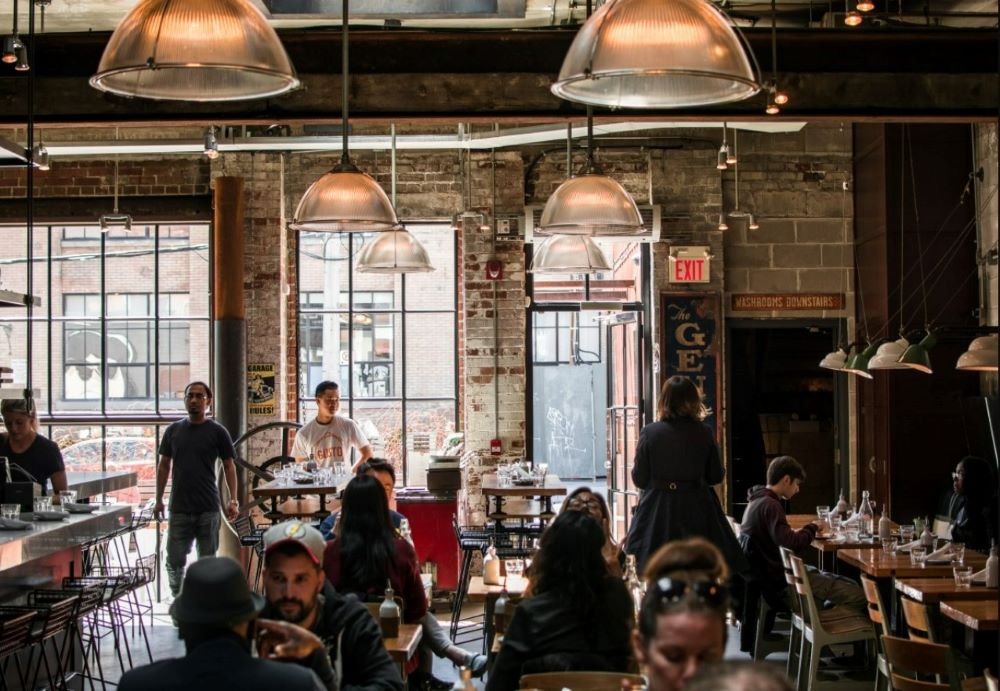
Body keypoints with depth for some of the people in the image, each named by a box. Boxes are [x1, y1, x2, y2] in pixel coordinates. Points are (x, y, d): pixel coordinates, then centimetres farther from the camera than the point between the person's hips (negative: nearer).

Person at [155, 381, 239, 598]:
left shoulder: (217, 432, 0)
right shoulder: (173, 431, 7)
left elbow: (229, 467, 2)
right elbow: (164, 466, 13)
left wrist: (233, 500, -7)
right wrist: (158, 500, 9)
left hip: (208, 507, -2)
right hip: (179, 507, 2)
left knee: (207, 560, 6)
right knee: (174, 560, 2)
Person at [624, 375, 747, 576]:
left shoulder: (649, 433, -7)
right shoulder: (704, 433, -4)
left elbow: (639, 479, -3)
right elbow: (716, 476, 4)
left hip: (658, 510, -1)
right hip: (697, 510, 1)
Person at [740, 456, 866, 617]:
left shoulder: (757, 502, 12)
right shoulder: (770, 506, -19)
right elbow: (793, 544, -26)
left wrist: (796, 533, 5)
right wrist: (812, 528, -9)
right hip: (781, 585, -11)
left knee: (849, 584, 13)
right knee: (858, 595, -12)